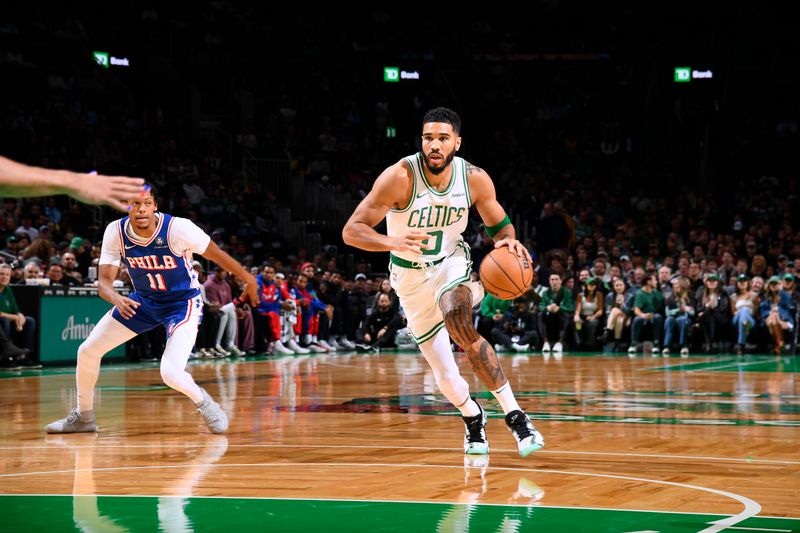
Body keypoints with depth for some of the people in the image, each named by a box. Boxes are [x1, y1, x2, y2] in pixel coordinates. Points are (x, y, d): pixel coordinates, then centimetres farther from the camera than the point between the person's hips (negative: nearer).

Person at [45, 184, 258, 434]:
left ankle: (204, 403, 9)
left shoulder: (177, 228, -28)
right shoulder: (116, 232, -17)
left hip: (183, 301, -5)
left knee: (170, 373, -25)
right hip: (143, 299, 5)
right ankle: (83, 416, 24)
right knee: (87, 351, 1)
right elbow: (104, 280, -16)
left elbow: (216, 254, -14)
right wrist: (116, 298, -39)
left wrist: (249, 280, -6)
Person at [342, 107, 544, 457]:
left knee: (459, 324, -33)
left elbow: (500, 225, 1)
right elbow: (351, 231, -27)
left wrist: (508, 242, -24)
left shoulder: (474, 179, -16)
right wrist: (394, 241, -47)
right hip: (411, 276, 0)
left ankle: (514, 415, -30)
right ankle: (472, 416, 35)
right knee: (444, 373, 1)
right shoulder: (399, 177, -25)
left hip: (452, 263, 0)